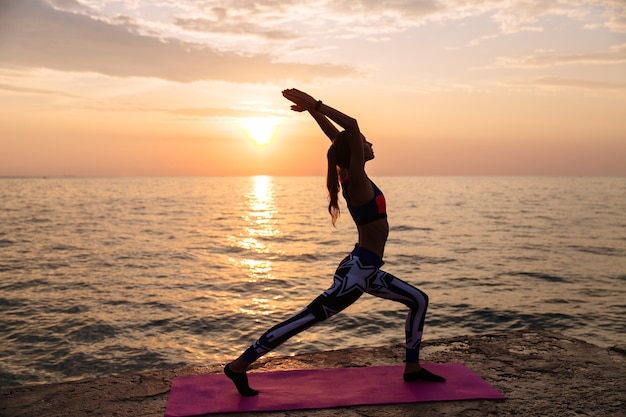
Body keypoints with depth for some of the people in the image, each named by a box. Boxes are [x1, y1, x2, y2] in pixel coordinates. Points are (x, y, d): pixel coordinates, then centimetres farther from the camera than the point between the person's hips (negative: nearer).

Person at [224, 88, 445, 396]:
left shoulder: (351, 176, 6)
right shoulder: (357, 180, -17)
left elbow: (334, 133, 12)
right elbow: (350, 126, -27)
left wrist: (313, 108, 9)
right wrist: (314, 106, -22)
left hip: (366, 271, 10)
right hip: (356, 272, -10)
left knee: (419, 301, 18)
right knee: (304, 319, -7)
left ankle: (412, 368, 25)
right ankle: (239, 365, 0)